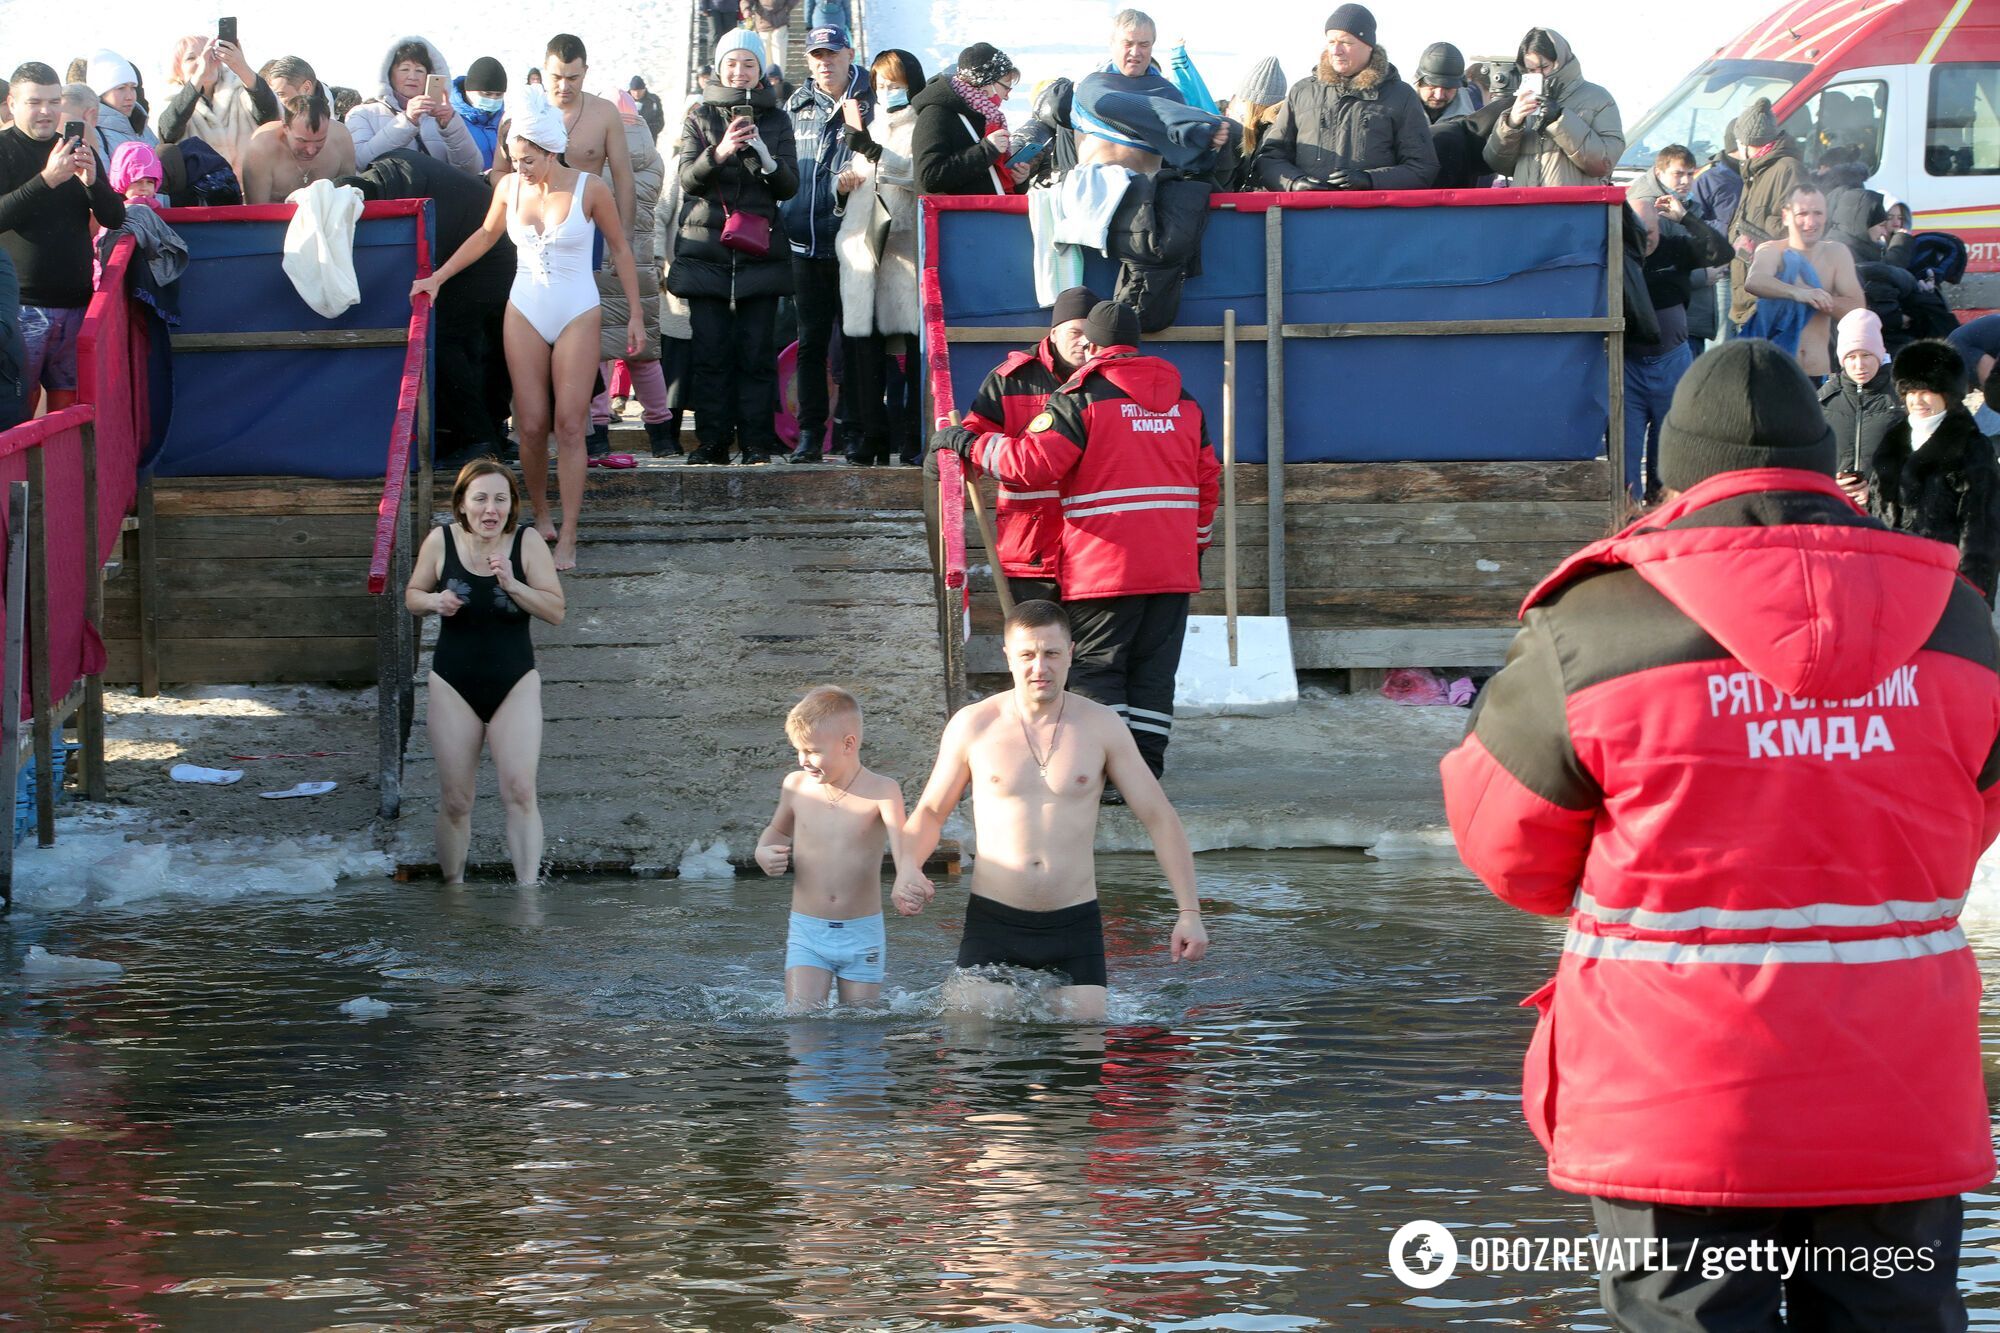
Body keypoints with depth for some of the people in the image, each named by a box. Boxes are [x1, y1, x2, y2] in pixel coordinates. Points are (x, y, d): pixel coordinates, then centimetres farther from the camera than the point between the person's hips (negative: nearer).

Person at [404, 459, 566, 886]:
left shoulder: (527, 542, -9)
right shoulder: (440, 542, -6)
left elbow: (556, 611, -10)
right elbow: (412, 595, 8)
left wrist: (512, 584, -25)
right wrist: (435, 602, -15)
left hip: (514, 683, -1)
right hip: (454, 686, 1)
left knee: (520, 792, -13)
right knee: (454, 800, 5)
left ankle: (528, 888, -14)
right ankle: (453, 887, 21)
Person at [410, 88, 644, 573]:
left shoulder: (588, 189, -10)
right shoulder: (510, 188, -1)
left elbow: (620, 249, 0)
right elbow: (486, 236, 17)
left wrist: (635, 315, 1)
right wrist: (438, 277, 14)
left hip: (577, 317, -3)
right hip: (525, 313, 3)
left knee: (570, 425, -8)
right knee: (530, 425, -1)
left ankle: (567, 539, -8)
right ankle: (541, 518, 17)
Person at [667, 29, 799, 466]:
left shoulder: (776, 119, 11)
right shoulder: (700, 116, 10)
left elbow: (789, 186, 3)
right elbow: (689, 180, -2)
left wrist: (764, 154, -17)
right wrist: (718, 153, -22)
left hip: (759, 250, 0)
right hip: (706, 247, 0)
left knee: (756, 351, -5)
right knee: (711, 350, -4)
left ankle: (757, 442, -3)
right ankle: (712, 441, 0)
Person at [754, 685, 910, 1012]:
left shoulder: (880, 791, -10)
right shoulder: (796, 786, 2)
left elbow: (902, 844, -25)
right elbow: (778, 830, 23)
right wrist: (764, 852, 0)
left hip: (863, 935, -2)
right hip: (807, 933, 2)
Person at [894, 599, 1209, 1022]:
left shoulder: (1102, 727, 2)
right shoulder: (973, 726, 1)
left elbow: (1159, 818, 5)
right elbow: (930, 812, 12)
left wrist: (1189, 911, -3)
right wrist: (908, 867, -9)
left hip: (1075, 924, 1)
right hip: (993, 923, -1)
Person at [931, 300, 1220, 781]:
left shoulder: (1080, 399, -6)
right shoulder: (1183, 400, 13)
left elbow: (1029, 464, -14)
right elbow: (1207, 481, 18)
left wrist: (968, 444, 0)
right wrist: (1195, 546, 28)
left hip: (1105, 567, -5)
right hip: (1174, 567, 5)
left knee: (1096, 668, 1)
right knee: (1154, 670, 9)